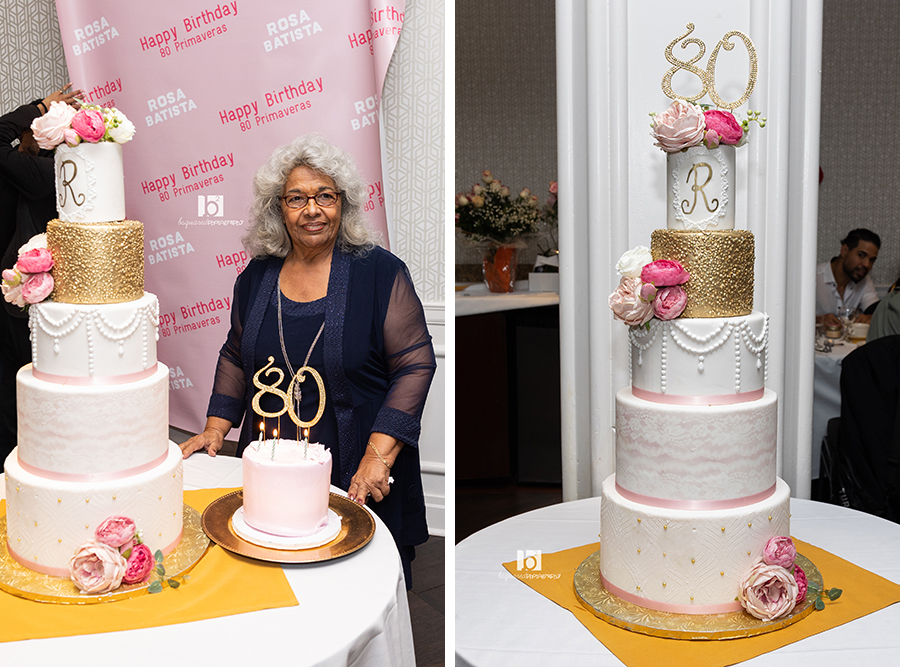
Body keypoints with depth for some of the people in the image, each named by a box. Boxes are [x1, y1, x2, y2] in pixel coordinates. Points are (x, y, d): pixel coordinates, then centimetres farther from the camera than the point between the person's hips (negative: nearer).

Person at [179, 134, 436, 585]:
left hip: (355, 476, -3)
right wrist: (215, 428, 6)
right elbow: (236, 357, 18)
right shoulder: (257, 276, 6)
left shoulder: (380, 272, -8)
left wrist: (379, 455, -17)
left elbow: (415, 363, -10)